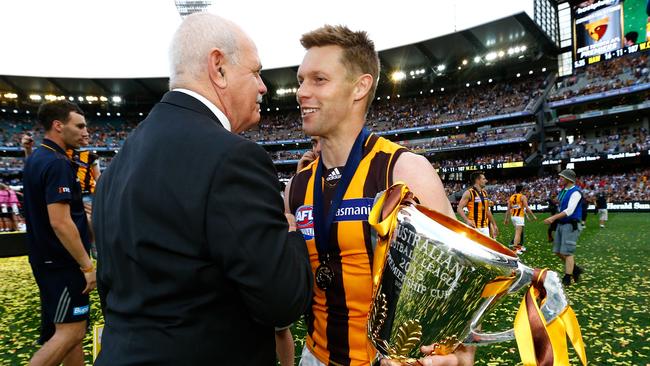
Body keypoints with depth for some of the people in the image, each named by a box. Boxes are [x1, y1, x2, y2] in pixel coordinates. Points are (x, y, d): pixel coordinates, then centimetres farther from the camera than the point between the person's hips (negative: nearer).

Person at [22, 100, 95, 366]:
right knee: (70, 332, -3)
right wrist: (87, 265, -21)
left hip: (47, 259, 10)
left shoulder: (35, 159, 10)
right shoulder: (57, 164, -20)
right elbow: (60, 223, -26)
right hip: (62, 263, -10)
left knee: (66, 328, 17)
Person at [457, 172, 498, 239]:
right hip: (474, 227, -7)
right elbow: (459, 209, -15)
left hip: (485, 227, 7)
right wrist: (467, 220, -30)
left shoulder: (485, 193, 13)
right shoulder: (469, 193, -10)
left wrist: (494, 224, 21)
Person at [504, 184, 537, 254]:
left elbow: (508, 209, 11)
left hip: (512, 216, 6)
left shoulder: (511, 197, 11)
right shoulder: (523, 197, -5)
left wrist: (506, 219, 15)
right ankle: (515, 249, -12)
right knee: (518, 233, -7)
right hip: (519, 216, -6)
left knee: (518, 232, 20)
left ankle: (519, 246, 28)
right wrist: (533, 216, -5)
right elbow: (527, 208, -11)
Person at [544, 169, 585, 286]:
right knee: (558, 251, 11)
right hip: (561, 224, 9)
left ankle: (567, 279, 5)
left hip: (571, 225, -9)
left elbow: (569, 211, -24)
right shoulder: (563, 191, 12)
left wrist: (553, 218, -30)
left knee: (567, 252, -5)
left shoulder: (575, 192, -15)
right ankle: (575, 269, 28)